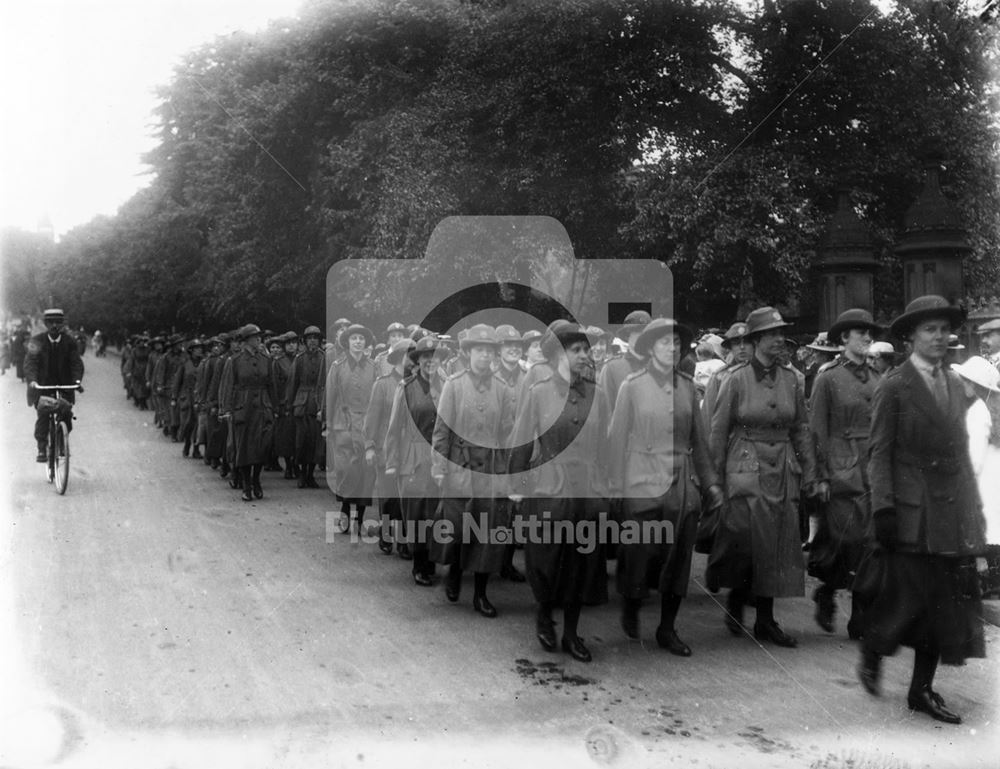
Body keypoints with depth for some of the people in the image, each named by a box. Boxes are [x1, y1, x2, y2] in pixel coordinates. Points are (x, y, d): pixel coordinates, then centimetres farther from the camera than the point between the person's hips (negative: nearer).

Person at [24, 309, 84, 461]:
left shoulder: (69, 341, 0)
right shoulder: (36, 341, -3)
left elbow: (76, 362, -8)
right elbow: (30, 362, -11)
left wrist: (77, 380, -26)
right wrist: (32, 380, -29)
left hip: (65, 386, 1)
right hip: (43, 386, -1)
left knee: (66, 418, -3)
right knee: (42, 416, -12)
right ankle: (41, 449, -3)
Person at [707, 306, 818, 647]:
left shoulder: (791, 379, 6)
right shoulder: (736, 379, -6)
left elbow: (801, 429, 12)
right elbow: (718, 431, -2)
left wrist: (809, 472, 9)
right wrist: (715, 477, -3)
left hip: (783, 469, 4)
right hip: (747, 468, -4)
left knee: (781, 543, 4)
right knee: (750, 539, -8)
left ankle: (766, 621, 14)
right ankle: (735, 600, 20)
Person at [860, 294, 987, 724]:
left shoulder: (955, 384, 14)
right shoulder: (893, 387, -5)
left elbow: (961, 450, 15)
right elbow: (879, 453, -8)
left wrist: (974, 507, 11)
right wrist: (883, 508, -15)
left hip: (954, 512, 6)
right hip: (912, 511, -6)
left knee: (945, 602, 6)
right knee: (907, 598, -5)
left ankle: (922, 690, 18)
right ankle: (872, 652, 24)